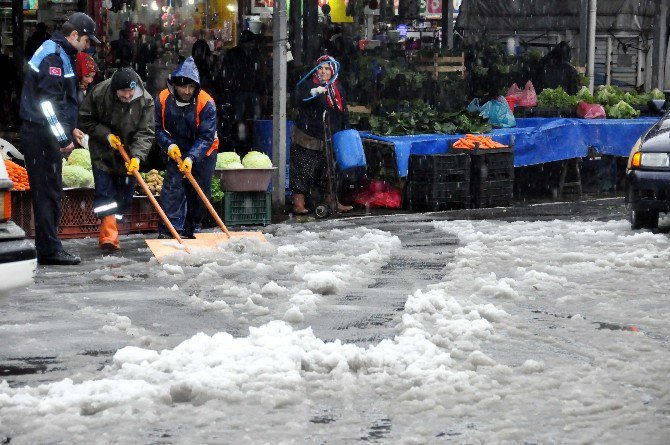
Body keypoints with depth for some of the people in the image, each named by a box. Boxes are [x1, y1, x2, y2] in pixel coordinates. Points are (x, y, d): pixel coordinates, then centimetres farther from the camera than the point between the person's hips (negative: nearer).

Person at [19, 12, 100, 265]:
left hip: (47, 135, 10)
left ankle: (49, 248, 18)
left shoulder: (60, 54, 18)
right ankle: (49, 250, -3)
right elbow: (47, 102, -21)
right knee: (47, 192, -6)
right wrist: (63, 138, -20)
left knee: (51, 191, 13)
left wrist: (68, 131, 21)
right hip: (42, 136, -10)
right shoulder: (53, 56, -15)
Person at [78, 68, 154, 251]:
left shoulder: (145, 101, -17)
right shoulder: (99, 93, -19)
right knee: (104, 191, -12)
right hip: (102, 153, -2)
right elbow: (85, 120, -7)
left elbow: (145, 133, -17)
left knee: (124, 195, 5)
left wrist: (136, 156, -30)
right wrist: (106, 135, -18)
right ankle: (109, 235, -18)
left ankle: (107, 231, 21)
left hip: (128, 155, 2)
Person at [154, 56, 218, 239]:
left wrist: (191, 158, -34)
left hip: (203, 153, -1)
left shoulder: (206, 103, -23)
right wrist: (169, 145, -24)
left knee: (200, 193, 5)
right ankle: (169, 230, -16)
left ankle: (192, 230, 22)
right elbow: (158, 128, -6)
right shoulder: (163, 100, -16)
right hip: (177, 151, 1)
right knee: (173, 186, -14)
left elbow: (206, 137, -24)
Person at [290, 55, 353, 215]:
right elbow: (300, 97, -23)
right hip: (307, 139, -6)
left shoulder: (338, 89, 15)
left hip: (330, 140, 6)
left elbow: (344, 113, 19)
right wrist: (314, 92, -40)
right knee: (303, 171, -7)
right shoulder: (307, 84, -3)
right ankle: (298, 204, -6)